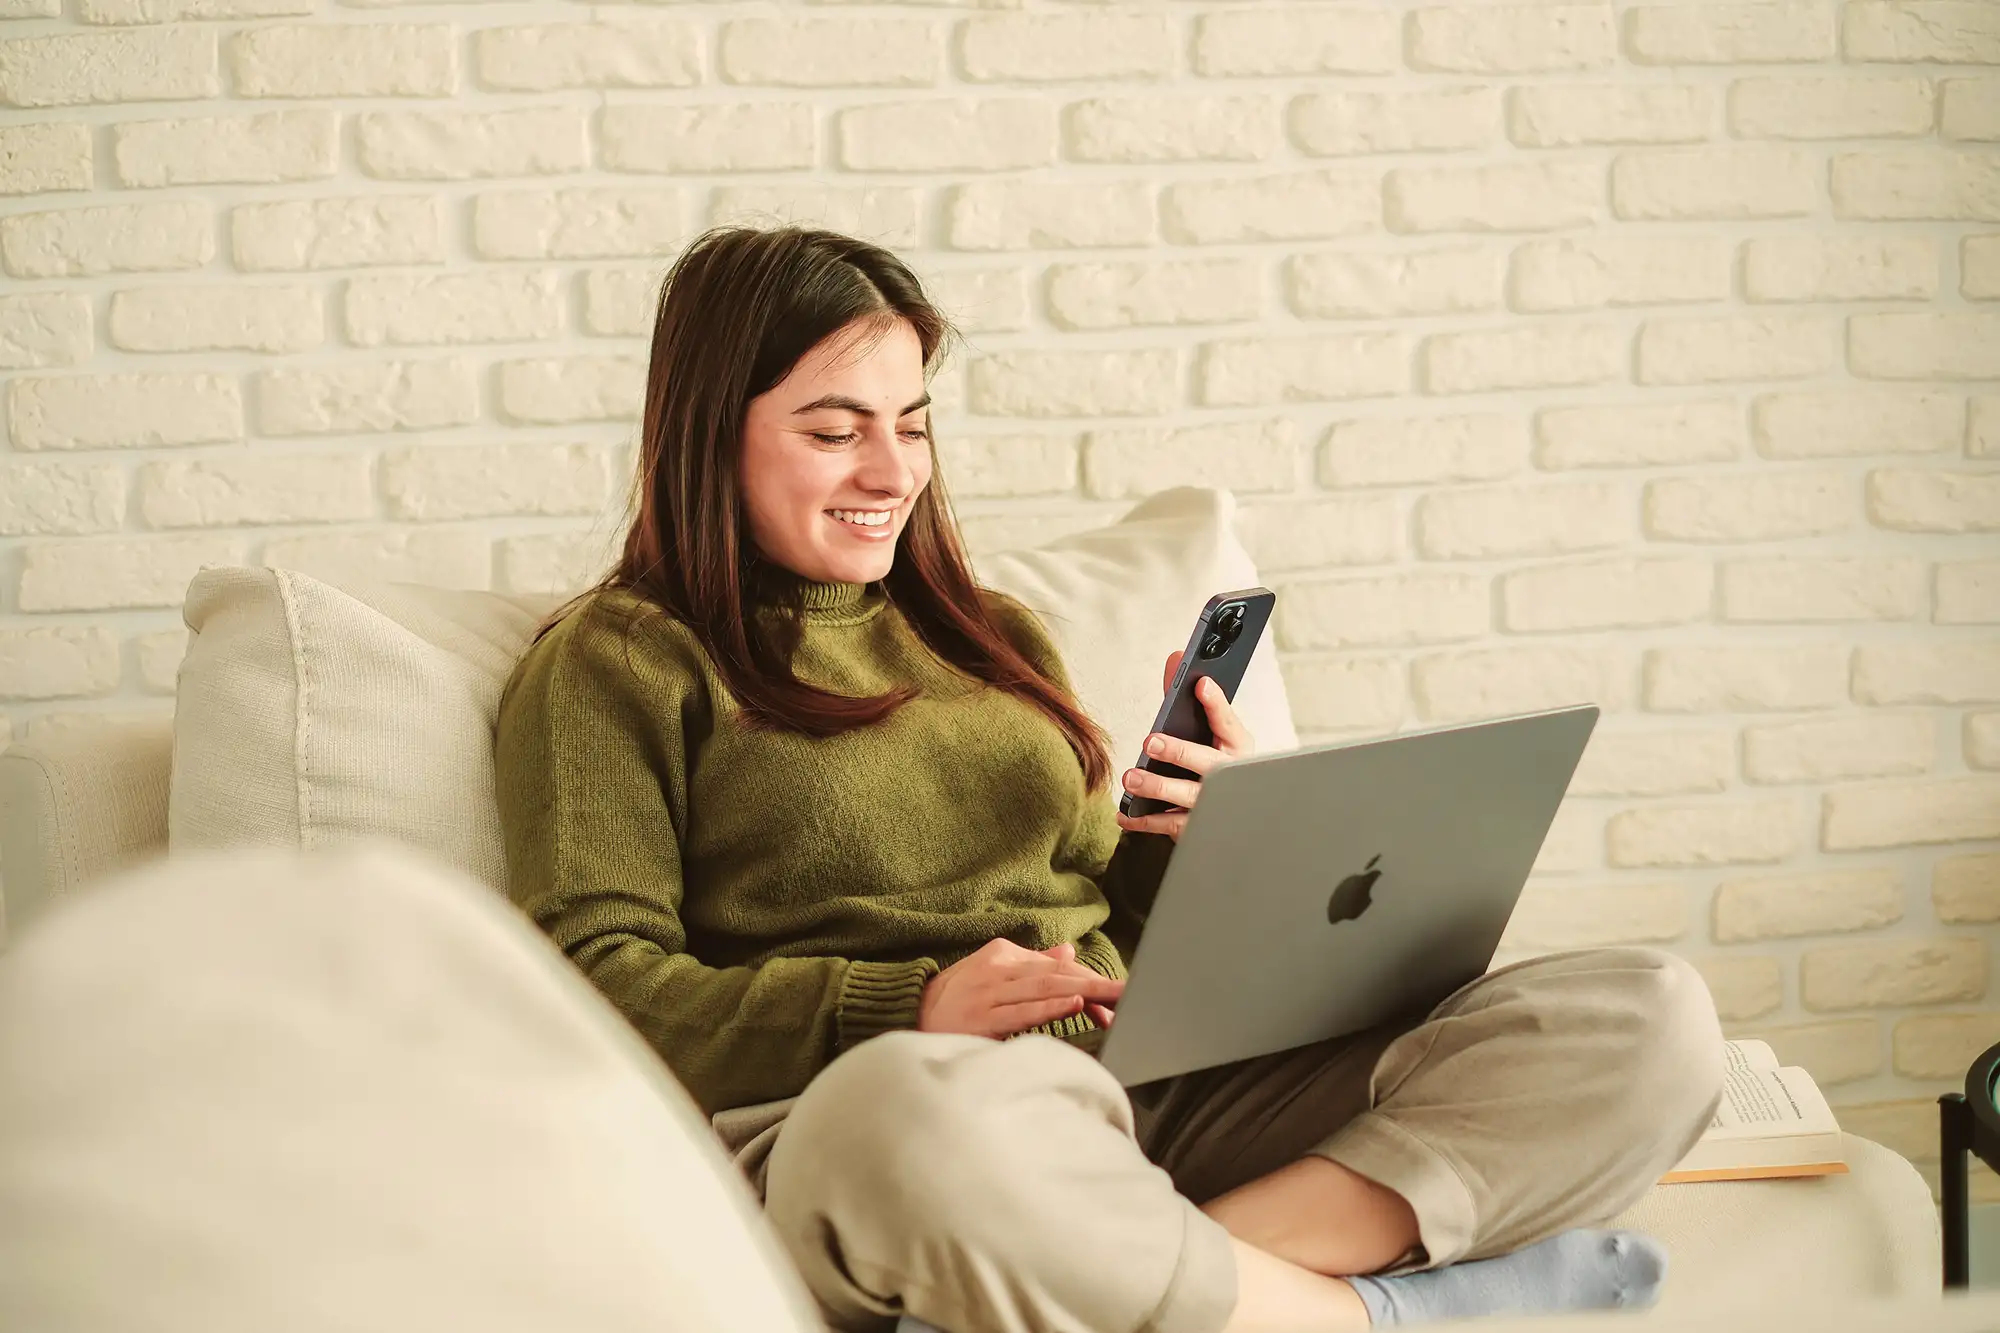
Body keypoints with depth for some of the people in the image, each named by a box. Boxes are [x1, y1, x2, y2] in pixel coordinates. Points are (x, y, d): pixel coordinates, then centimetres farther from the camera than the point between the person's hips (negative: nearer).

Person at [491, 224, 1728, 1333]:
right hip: (855, 1128, -6)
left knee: (1649, 1017, -11)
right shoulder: (615, 663, 9)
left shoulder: (999, 637, 28)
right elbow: (592, 984, -4)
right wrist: (907, 1008, -16)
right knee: (917, 1107, -46)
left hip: (1157, 1095, 6)